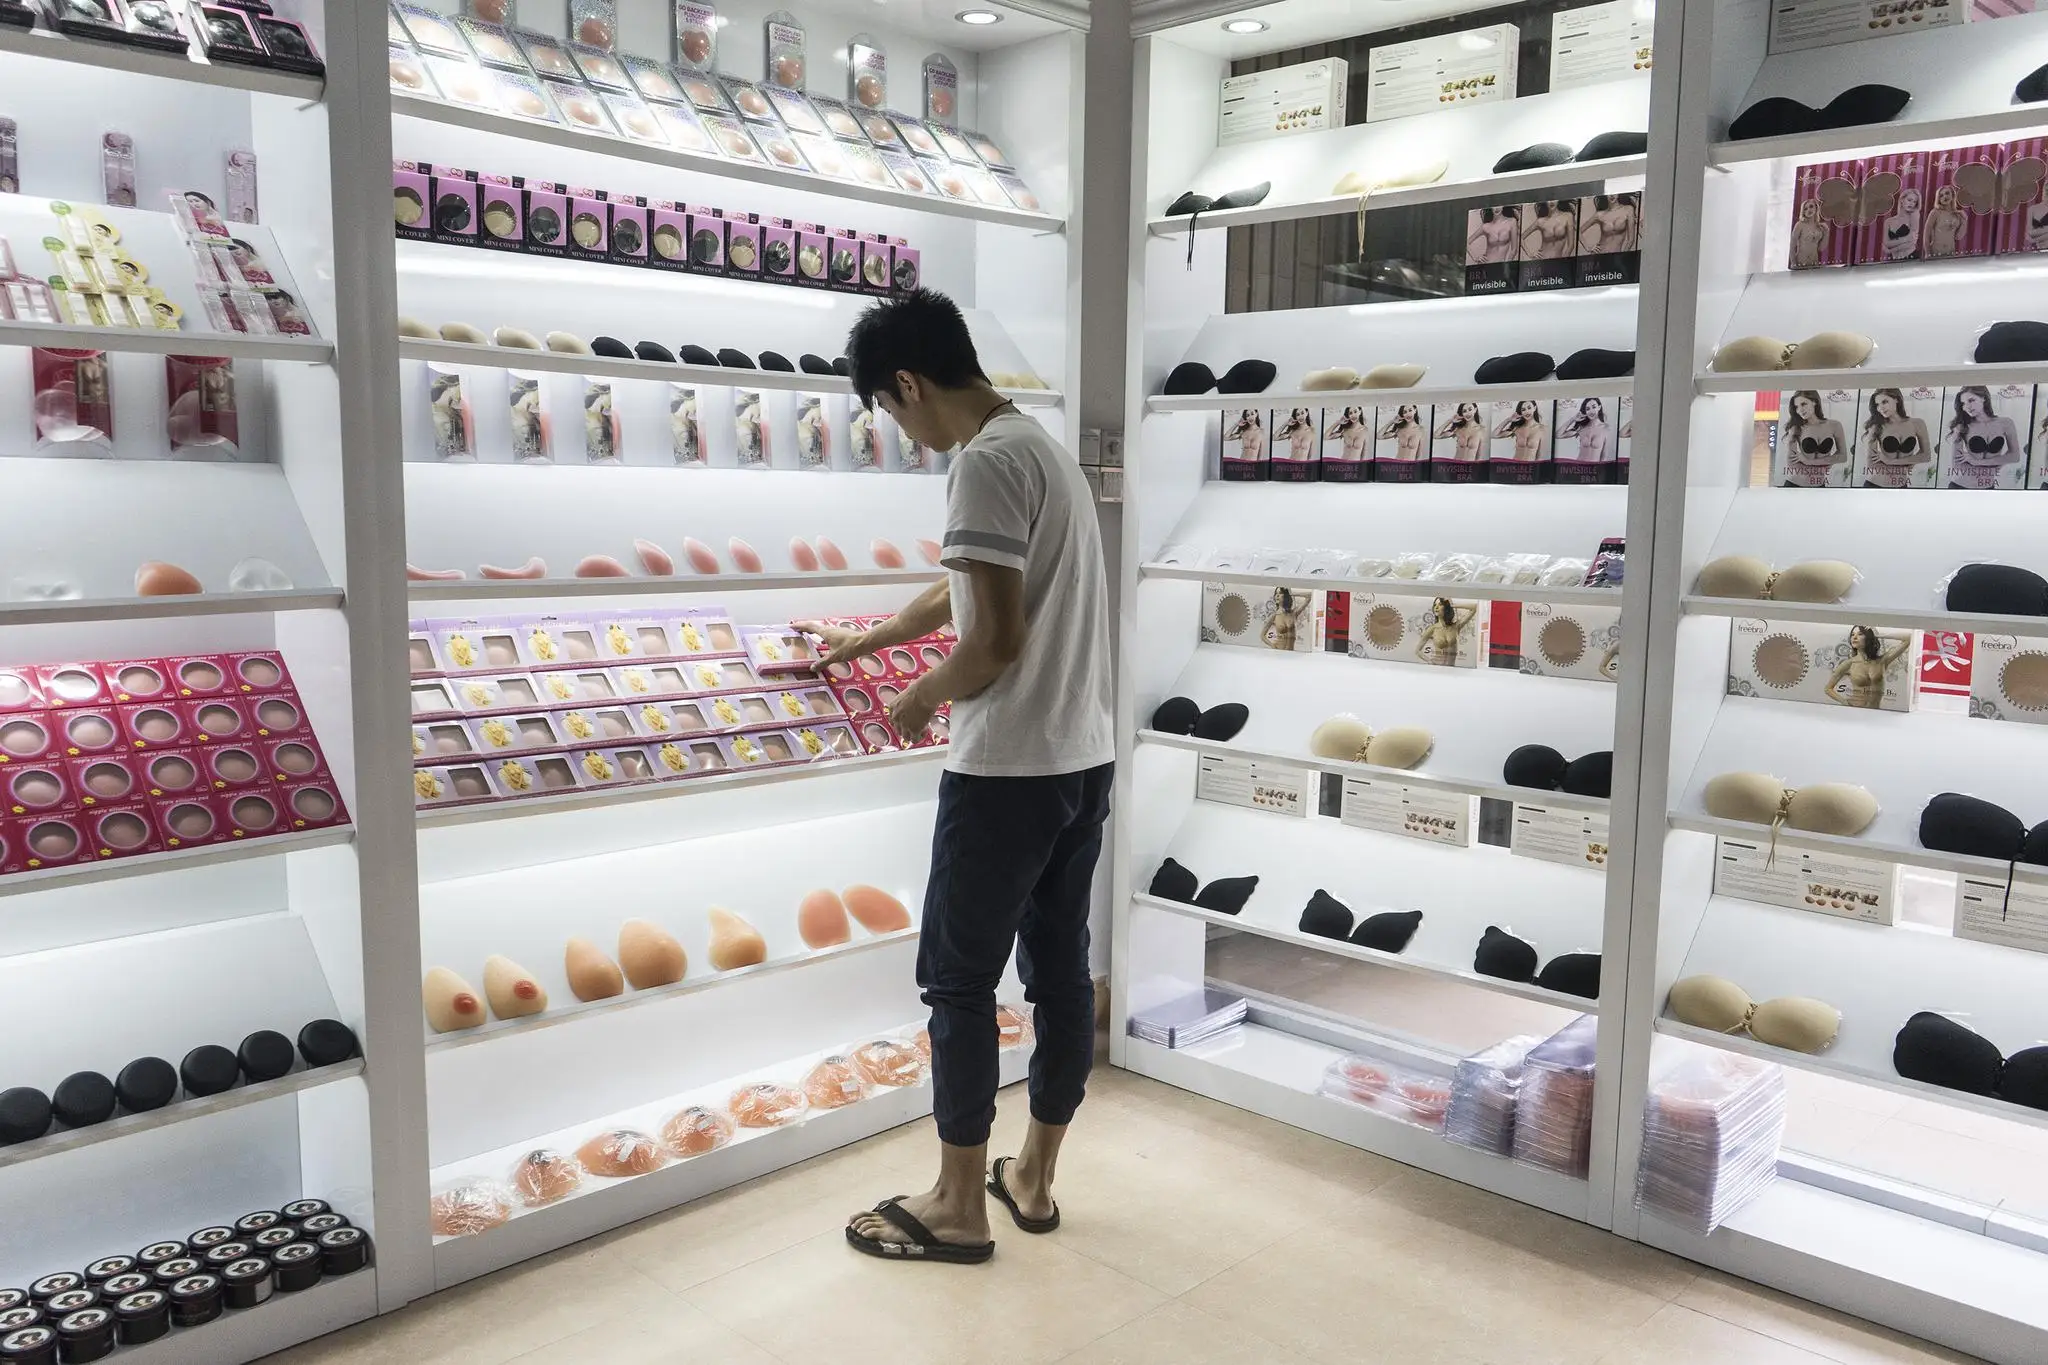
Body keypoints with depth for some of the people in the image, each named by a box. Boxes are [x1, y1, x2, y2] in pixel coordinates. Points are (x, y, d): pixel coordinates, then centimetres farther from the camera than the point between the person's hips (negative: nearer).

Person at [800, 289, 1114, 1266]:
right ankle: (1034, 1178, 28)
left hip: (1008, 771, -9)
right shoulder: (1041, 446, 16)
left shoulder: (984, 462, -16)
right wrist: (864, 643, 38)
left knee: (959, 979, 3)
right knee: (1060, 967, 14)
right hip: (1084, 760, 10)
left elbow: (997, 637, -22)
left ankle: (959, 1206, 15)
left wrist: (921, 698, -3)